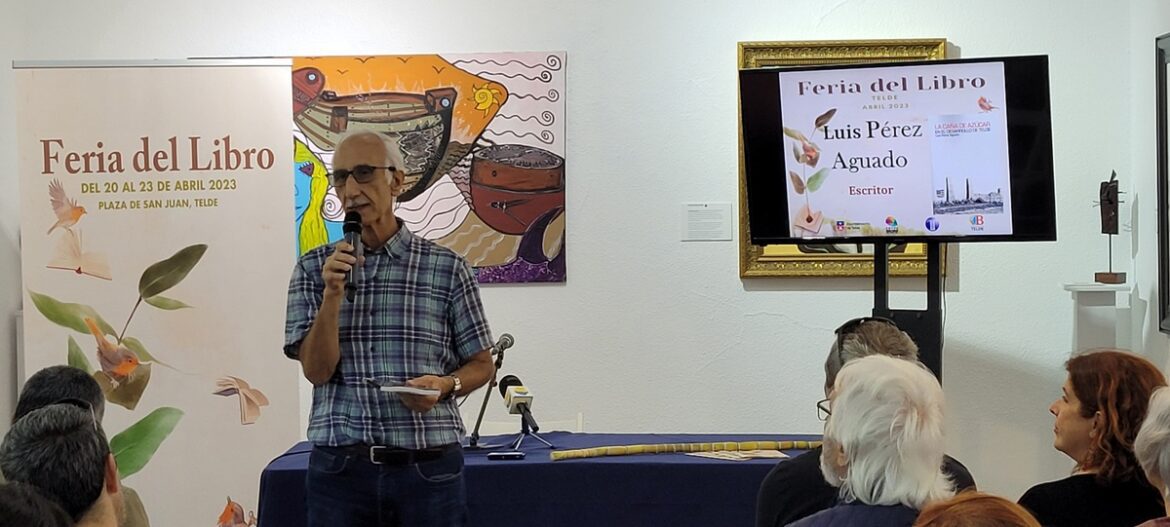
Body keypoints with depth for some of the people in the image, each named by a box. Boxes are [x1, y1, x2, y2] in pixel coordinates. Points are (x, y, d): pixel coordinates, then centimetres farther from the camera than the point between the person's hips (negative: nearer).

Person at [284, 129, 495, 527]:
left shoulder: (447, 267, 1)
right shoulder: (312, 269, 6)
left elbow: (481, 365, 7)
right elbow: (316, 370, -2)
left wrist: (445, 385, -12)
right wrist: (333, 295, -14)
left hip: (428, 467, -1)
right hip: (340, 467, 1)